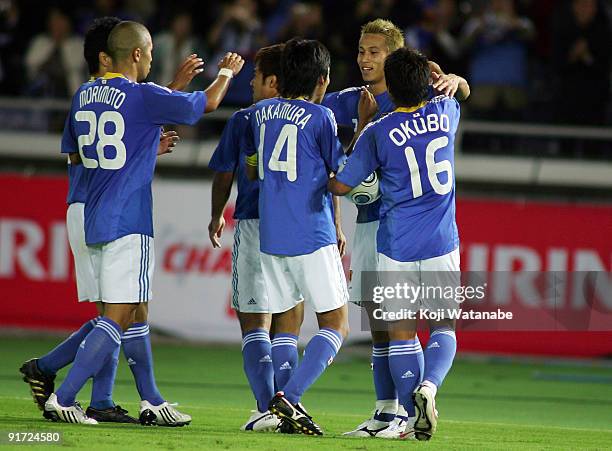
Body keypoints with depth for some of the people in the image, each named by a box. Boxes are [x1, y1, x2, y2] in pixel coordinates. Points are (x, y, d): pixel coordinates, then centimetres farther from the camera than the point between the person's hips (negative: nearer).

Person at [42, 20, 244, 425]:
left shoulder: (83, 96, 10)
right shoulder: (143, 96, -11)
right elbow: (208, 103, 1)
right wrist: (227, 73, 24)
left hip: (94, 220, 8)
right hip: (128, 223, -8)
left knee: (137, 312, 16)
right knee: (118, 317, -8)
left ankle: (151, 401, 20)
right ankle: (63, 398, -14)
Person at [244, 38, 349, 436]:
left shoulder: (261, 112, 11)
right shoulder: (320, 117, -8)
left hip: (269, 237, 6)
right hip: (313, 237, -6)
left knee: (285, 323, 13)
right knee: (336, 325, -1)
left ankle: (282, 408, 4)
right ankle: (290, 397, -18)